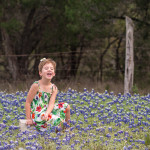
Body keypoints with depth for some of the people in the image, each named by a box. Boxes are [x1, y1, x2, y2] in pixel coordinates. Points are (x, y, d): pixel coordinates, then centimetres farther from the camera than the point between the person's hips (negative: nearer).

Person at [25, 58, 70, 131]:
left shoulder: (54, 88, 3)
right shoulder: (36, 85, -13)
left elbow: (51, 103, -8)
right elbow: (28, 102, -10)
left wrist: (46, 114, -29)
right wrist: (28, 119, -13)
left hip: (47, 111, 7)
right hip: (37, 114, -7)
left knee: (66, 106, 5)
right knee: (57, 120, -26)